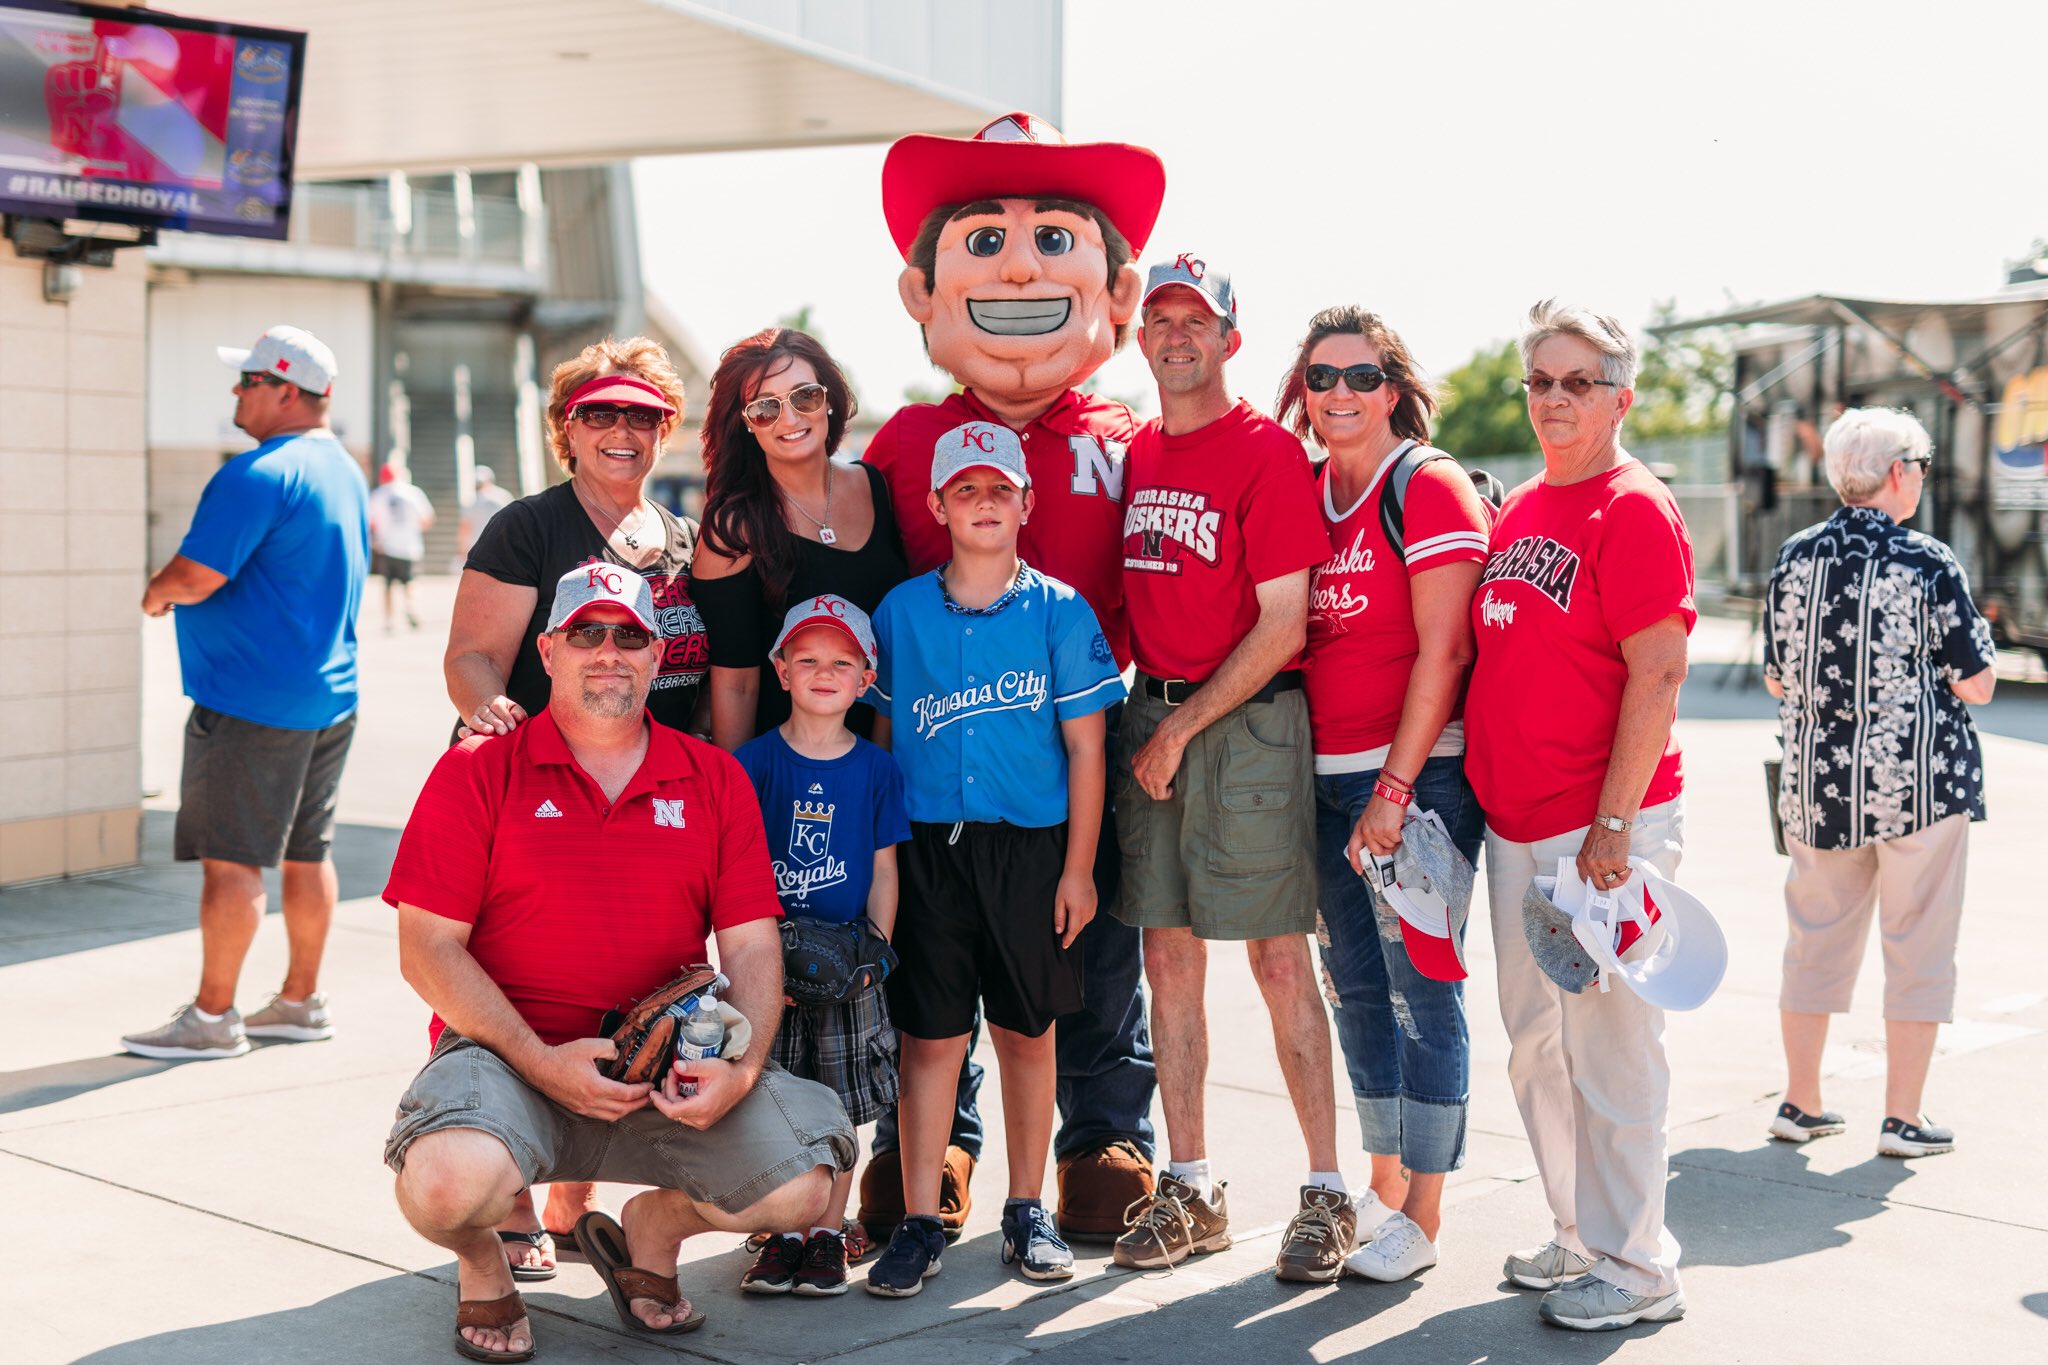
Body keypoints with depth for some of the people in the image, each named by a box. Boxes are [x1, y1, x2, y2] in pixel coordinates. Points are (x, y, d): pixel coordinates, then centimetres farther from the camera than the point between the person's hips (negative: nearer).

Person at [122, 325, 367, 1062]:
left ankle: (212, 1017, 3)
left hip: (253, 699, -9)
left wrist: (157, 590, 1)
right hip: (330, 695, 10)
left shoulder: (258, 475, -17)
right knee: (306, 854, 14)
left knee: (231, 859, -3)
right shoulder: (345, 470, 14)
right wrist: (178, 589, 20)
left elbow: (196, 576, -22)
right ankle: (301, 1001, 21)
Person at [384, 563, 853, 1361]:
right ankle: (481, 1262, 7)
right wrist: (539, 1060, -16)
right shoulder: (476, 772, 3)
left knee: (803, 1188, -19)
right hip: (509, 1054, -2)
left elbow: (753, 945, 6)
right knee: (448, 1183, -34)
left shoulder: (715, 780, 11)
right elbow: (426, 948, -4)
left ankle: (652, 1230, 16)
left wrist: (741, 1067, -14)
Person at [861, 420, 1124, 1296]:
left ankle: (1028, 1213, 22)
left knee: (1027, 1031, 9)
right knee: (930, 1035, 2)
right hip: (926, 847, 1)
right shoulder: (901, 612, 5)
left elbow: (1084, 747, 1)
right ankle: (919, 1223, 9)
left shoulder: (1059, 611, 0)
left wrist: (1078, 868, -3)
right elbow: (881, 739, 9)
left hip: (1031, 846, 0)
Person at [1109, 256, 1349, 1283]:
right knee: (1168, 957, 7)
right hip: (1151, 715, 6)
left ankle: (1328, 1194, 6)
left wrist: (1184, 729, -11)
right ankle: (1190, 1190, 17)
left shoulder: (1267, 450, -7)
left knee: (1279, 960, -4)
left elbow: (1282, 627, -12)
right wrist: (1145, 720, 9)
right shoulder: (1136, 453, 14)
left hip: (1251, 719, -6)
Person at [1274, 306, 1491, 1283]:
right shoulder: (1305, 490, 11)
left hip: (1418, 772, -7)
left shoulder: (1428, 487, -9)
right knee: (1356, 983, 14)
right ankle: (1384, 1189, 28)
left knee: (1422, 984, -1)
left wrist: (1395, 786, -17)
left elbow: (1441, 652, -14)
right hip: (1328, 776, 7)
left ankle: (1422, 1220, 9)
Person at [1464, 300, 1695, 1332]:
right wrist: (1474, 790, 16)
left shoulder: (1635, 510, -10)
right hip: (1515, 823, 8)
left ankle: (1635, 1269, 10)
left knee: (1607, 1042, -3)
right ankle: (1581, 1237, 29)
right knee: (1535, 1043, 15)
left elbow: (1657, 676, -16)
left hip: (1604, 824, -8)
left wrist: (1612, 824, -19)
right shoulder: (1517, 512, 15)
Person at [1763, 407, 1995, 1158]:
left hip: (1817, 782, 4)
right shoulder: (1927, 563, -12)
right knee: (1917, 946, 6)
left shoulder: (1795, 558, 1)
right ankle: (1903, 1118, 9)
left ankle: (1801, 1103, 21)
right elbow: (1975, 684, -8)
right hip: (1918, 780, -4)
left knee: (1817, 936, 14)